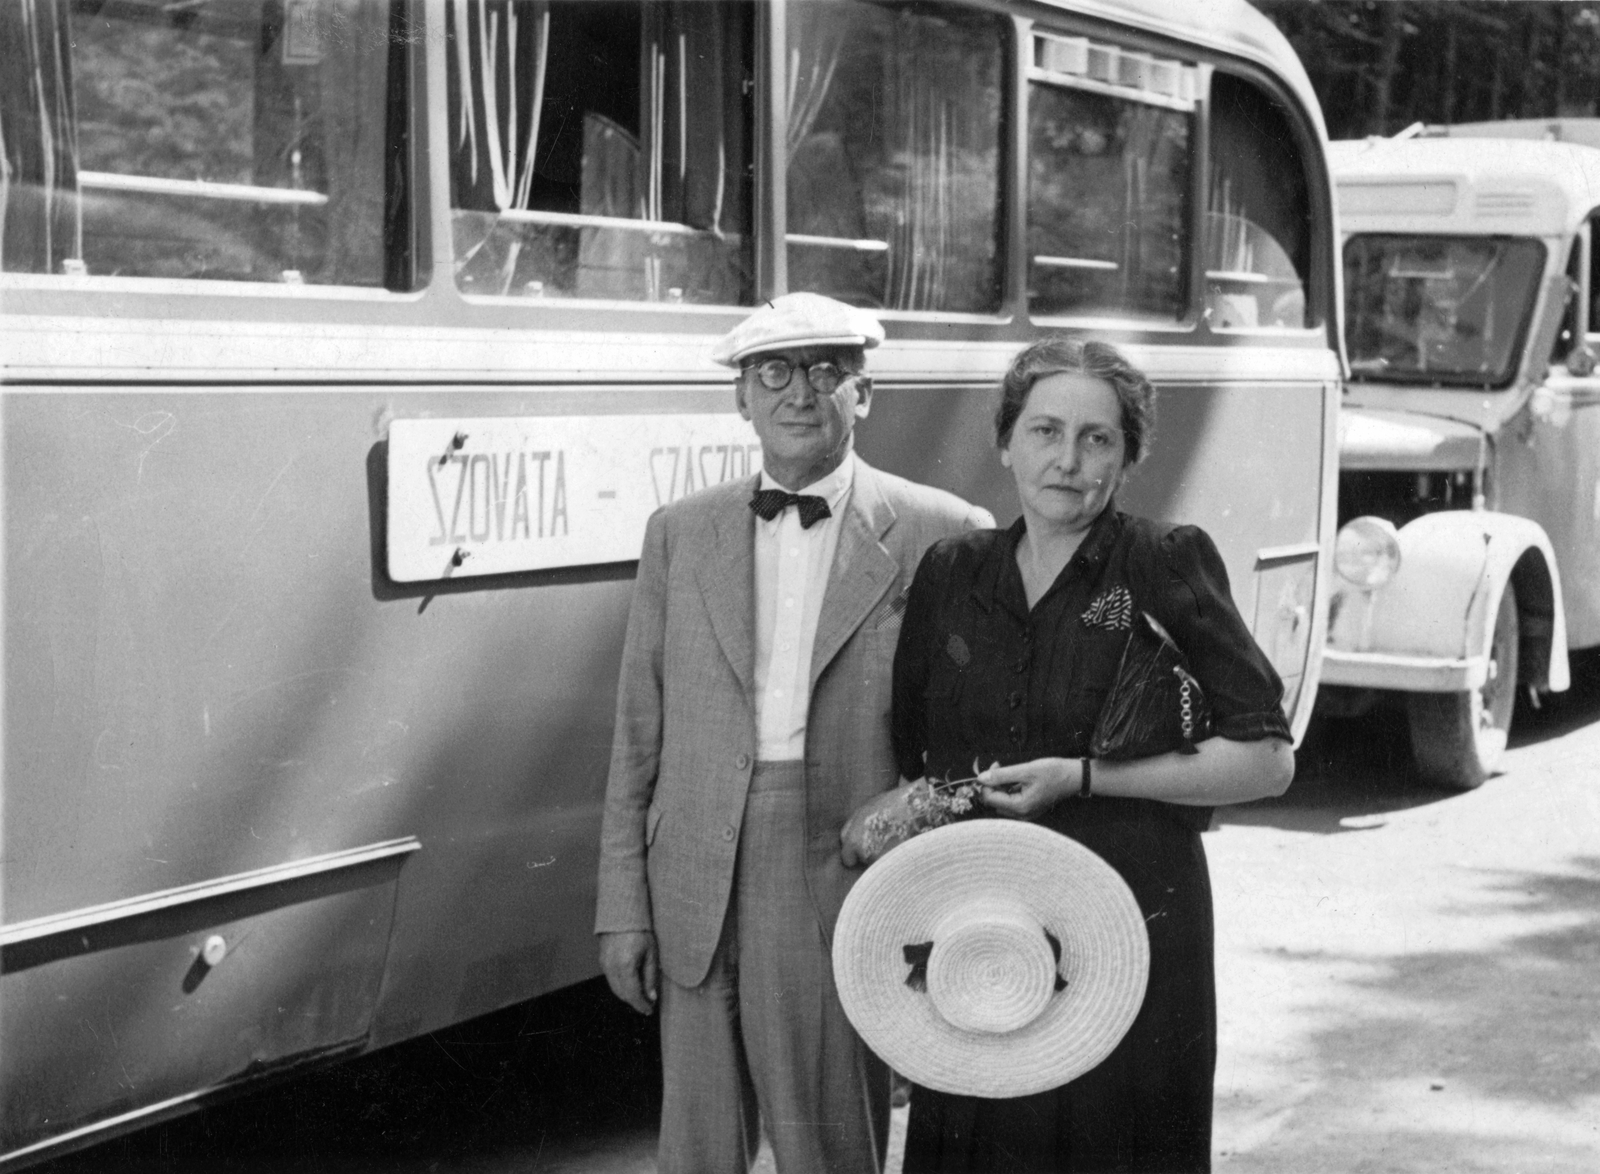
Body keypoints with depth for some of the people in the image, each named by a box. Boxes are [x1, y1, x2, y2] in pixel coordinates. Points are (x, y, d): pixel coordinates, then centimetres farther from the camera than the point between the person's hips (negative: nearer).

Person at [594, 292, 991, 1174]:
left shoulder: (940, 536, -1)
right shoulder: (679, 535, 9)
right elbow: (638, 736, 9)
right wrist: (623, 905, 4)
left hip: (850, 895, -2)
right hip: (699, 898, 3)